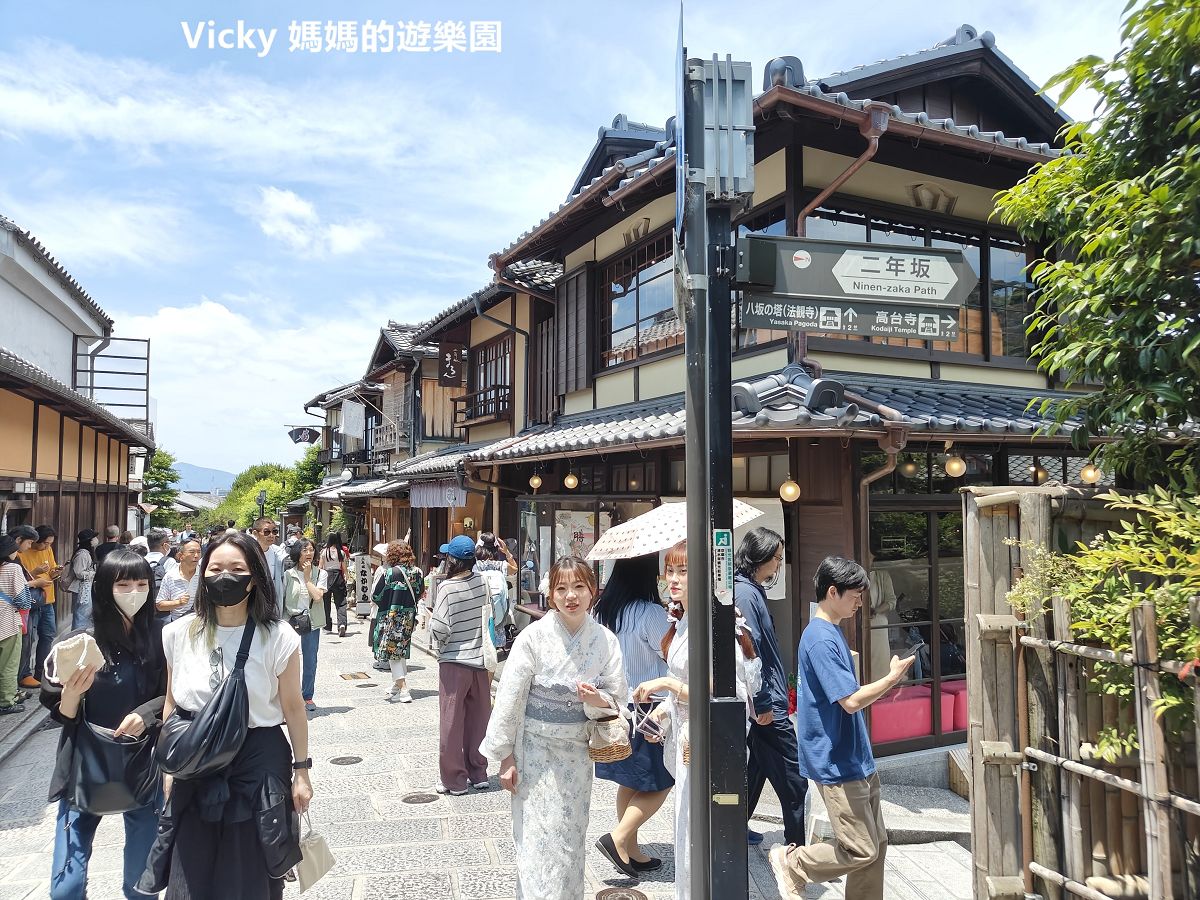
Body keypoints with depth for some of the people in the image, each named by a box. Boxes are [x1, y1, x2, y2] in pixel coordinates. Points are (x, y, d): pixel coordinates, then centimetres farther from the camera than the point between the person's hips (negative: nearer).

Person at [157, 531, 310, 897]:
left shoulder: (278, 637, -10)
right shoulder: (179, 633, -2)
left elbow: (293, 707, -3)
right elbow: (171, 703, 10)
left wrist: (301, 771, 0)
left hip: (258, 761, -2)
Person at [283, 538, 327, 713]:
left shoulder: (320, 573, 2)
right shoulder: (288, 574, 0)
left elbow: (317, 596, -13)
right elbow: (281, 599, 3)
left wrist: (307, 576, -10)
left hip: (312, 623, 1)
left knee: (310, 662, 8)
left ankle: (307, 696, 21)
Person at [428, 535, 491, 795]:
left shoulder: (448, 588, -17)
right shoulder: (482, 581, -2)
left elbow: (440, 628, -19)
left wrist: (438, 643, 0)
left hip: (454, 661, -5)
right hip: (480, 659, 5)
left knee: (451, 722, 6)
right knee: (478, 719, 14)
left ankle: (454, 780, 12)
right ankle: (478, 774, 24)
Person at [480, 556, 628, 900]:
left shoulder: (605, 640, -7)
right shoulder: (533, 637, -14)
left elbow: (618, 699, 1)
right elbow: (510, 698, -9)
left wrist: (598, 700, -21)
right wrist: (505, 755, -7)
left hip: (578, 752, 3)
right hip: (536, 749, -3)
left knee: (572, 839, 16)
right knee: (539, 841, 2)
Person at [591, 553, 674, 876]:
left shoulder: (603, 610, 1)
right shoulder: (650, 613, -20)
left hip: (614, 705, 7)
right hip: (647, 706, -7)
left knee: (629, 783, 18)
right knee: (659, 783, 8)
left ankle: (632, 852, 26)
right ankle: (618, 837, -2)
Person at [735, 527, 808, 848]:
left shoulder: (752, 590, 13)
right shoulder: (745, 594, -19)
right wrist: (763, 703, -19)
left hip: (764, 701, 10)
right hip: (765, 703, -10)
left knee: (756, 766, 20)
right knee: (792, 777, -4)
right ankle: (798, 844, 3)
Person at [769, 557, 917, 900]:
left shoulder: (832, 633, 12)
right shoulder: (820, 639, -20)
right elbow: (851, 701, -23)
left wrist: (880, 691, 11)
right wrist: (893, 677, -15)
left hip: (857, 760, 10)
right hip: (837, 765, -10)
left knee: (877, 844, 14)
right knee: (861, 851, -4)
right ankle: (791, 863, 14)